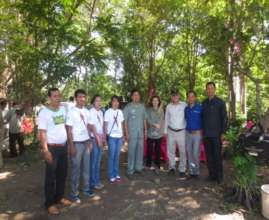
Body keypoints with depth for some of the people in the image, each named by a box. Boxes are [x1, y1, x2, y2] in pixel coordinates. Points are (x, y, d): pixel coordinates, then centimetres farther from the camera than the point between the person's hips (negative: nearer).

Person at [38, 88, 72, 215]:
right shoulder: (44, 112, -11)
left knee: (62, 174, 16)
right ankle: (49, 203, 20)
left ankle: (59, 197, 34)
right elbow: (42, 133, -14)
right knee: (51, 176, 5)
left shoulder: (63, 110, 7)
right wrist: (45, 151, -19)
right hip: (52, 148, -6)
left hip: (63, 147, 6)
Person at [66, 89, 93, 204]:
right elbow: (69, 130, -12)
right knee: (76, 169, 4)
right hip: (77, 143, -6)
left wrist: (89, 141, 12)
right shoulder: (71, 112, -12)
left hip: (86, 142, 6)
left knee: (86, 167, 15)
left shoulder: (86, 111, 7)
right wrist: (71, 146, -14)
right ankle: (74, 193, 18)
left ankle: (86, 189, 30)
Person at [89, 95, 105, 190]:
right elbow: (92, 126, -16)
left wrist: (103, 137, 11)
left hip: (100, 138, 7)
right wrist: (97, 138, -17)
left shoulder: (101, 112, 10)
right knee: (93, 162, 2)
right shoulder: (91, 112, -13)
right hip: (94, 139, -7)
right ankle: (93, 182, 14)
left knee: (98, 161, 14)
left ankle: (97, 180, 26)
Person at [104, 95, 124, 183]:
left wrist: (122, 135, 10)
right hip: (111, 137, -4)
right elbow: (105, 125, -4)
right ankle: (111, 176, 13)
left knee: (117, 156, 12)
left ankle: (117, 174, 23)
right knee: (111, 156, 2)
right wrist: (106, 135, -8)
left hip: (119, 136, 4)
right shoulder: (108, 112, -5)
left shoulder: (120, 112, 8)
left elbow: (121, 124, 12)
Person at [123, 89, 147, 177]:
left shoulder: (142, 106, 8)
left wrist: (145, 130, 8)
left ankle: (139, 167, 25)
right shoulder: (128, 107, -6)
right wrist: (126, 133, -11)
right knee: (131, 152, 0)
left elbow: (144, 119, 12)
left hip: (141, 133, 5)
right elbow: (125, 121, -6)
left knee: (140, 151, 11)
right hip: (132, 133, -4)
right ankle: (130, 170, 10)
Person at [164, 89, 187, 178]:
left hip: (181, 131, -3)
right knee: (170, 151, 9)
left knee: (182, 151, 2)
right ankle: (172, 167, 26)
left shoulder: (184, 105, -5)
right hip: (171, 131, 3)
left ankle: (182, 170, 15)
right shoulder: (168, 106, 6)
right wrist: (165, 131, 12)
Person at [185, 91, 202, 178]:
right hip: (188, 133, 5)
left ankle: (196, 171, 11)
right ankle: (191, 171, 20)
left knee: (196, 153, -5)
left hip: (197, 133, -4)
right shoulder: (186, 109, 9)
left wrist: (201, 131, -5)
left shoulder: (200, 107, -5)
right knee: (189, 153, 9)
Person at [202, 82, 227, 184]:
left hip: (216, 134, -4)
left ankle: (219, 176, 13)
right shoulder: (204, 103, 10)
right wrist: (202, 131, 11)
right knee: (209, 155, 8)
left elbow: (224, 118, -4)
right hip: (206, 134, 4)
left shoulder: (220, 102, -2)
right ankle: (212, 175, 20)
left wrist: (223, 133, -9)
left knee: (217, 155, 0)